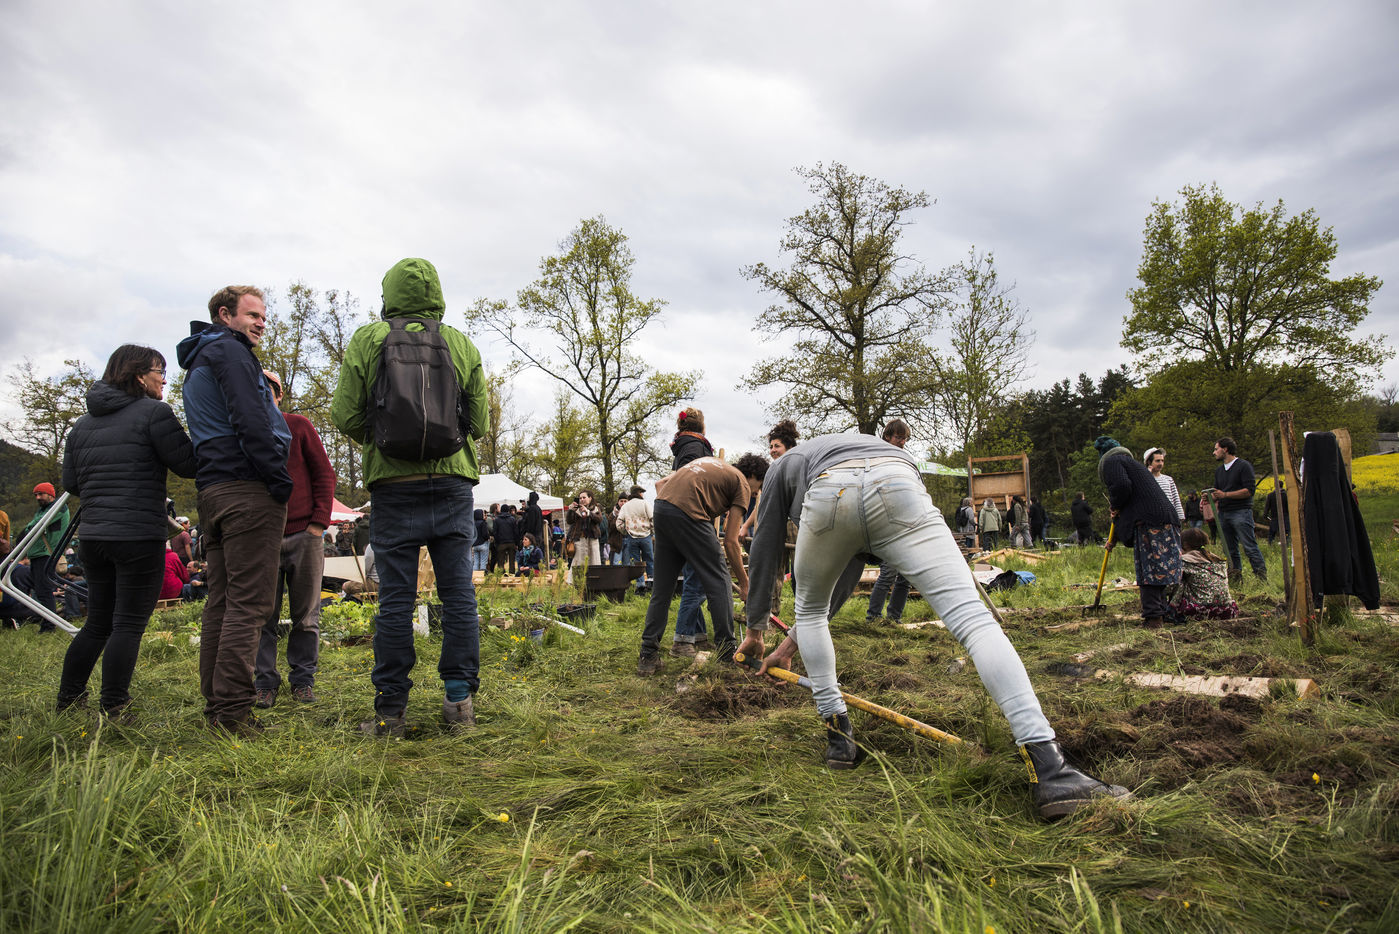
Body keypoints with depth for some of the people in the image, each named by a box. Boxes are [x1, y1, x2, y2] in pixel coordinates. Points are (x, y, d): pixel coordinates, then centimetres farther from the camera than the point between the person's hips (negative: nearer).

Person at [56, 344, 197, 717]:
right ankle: (113, 709, 0)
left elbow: (70, 482, 18)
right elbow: (188, 464, -10)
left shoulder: (82, 424, 15)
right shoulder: (154, 413, -8)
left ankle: (67, 701, 25)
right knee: (129, 624, -1)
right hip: (139, 536, -7)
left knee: (97, 623, 19)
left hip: (91, 535, 7)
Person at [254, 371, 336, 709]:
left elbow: (324, 474, 5)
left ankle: (303, 680, 15)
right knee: (264, 615, 2)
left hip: (303, 535, -1)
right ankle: (265, 684, 12)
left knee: (306, 615, 4)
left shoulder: (298, 426, 6)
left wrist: (319, 523, -3)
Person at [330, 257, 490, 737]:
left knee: (396, 598, 3)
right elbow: (480, 422, 3)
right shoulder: (462, 344, 4)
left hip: (393, 482, -1)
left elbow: (345, 416, -1)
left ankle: (391, 709, 9)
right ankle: (459, 701, 11)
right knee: (458, 592, 6)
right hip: (452, 481, 1)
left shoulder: (366, 341, 2)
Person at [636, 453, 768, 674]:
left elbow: (660, 483, 23)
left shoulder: (711, 463, 30)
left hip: (660, 506, 8)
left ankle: (648, 656, 15)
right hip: (688, 513, -8)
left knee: (662, 588, 14)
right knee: (719, 583, 4)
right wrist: (745, 583, 12)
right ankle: (727, 655, 6)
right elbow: (730, 542, 4)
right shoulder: (742, 484, 9)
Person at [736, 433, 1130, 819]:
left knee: (809, 610, 27)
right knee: (972, 615, -6)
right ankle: (1050, 769, -19)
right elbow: (843, 574, 50)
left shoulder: (784, 465, 41)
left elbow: (765, 551, 37)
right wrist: (789, 644, 55)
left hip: (829, 493, -2)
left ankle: (838, 737, 27)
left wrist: (755, 630, 51)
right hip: (899, 485, 2)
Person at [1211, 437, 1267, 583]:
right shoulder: (1219, 470, 21)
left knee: (1250, 547, -11)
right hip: (1223, 514, 7)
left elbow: (1249, 491, -11)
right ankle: (1235, 576, 9)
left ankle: (1263, 577, -9)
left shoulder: (1244, 466, -2)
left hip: (1241, 512, -7)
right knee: (1230, 550, 5)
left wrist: (1225, 495, -16)